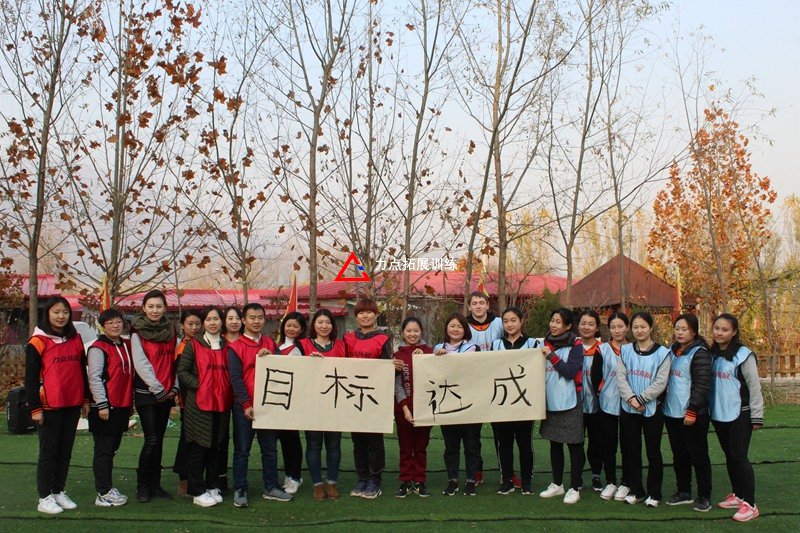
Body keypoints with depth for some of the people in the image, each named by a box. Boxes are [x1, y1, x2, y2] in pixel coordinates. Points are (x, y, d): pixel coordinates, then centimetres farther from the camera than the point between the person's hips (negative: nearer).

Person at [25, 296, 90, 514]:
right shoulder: (38, 342, -6)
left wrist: (85, 400, 13)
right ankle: (44, 498, 11)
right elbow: (31, 378, -6)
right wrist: (35, 408, -9)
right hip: (49, 407, -5)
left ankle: (59, 492, 22)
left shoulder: (75, 339, 10)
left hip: (72, 406, 5)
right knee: (48, 451, 2)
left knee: (65, 451, 11)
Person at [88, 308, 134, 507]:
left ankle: (108, 488, 24)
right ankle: (103, 494, 4)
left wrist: (131, 402, 19)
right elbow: (94, 377, -15)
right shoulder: (98, 348, -9)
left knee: (112, 449, 15)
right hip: (105, 408, -7)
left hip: (123, 406, 7)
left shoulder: (127, 345, 13)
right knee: (103, 450, -1)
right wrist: (102, 404, -19)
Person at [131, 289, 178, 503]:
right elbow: (141, 364, -9)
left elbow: (175, 361, 10)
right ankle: (142, 485, 4)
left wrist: (174, 387, -2)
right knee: (151, 439, -8)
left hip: (166, 394, 4)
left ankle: (154, 484, 16)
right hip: (146, 393, -4)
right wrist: (157, 389, -13)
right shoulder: (138, 333, -3)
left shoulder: (170, 331, 10)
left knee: (158, 439, 8)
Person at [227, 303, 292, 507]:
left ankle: (271, 488, 19)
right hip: (244, 407, -4)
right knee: (242, 450, 4)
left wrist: (270, 357, -14)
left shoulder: (270, 344, 10)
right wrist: (246, 404, -14)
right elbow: (235, 378, -7)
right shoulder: (236, 347, -2)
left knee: (270, 448, 10)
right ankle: (239, 490, 12)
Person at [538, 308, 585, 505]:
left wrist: (551, 355, -18)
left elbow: (570, 372, -18)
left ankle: (575, 487, 11)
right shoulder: (546, 344, 9)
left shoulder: (575, 346, -7)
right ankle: (557, 484, 26)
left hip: (569, 404, -6)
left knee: (574, 445, 2)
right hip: (550, 402, 6)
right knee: (555, 444, 14)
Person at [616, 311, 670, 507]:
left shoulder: (662, 353, -3)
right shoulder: (625, 351, 6)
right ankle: (636, 491, 22)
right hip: (628, 409, 3)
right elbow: (621, 377, -1)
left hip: (652, 409, -3)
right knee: (631, 451, 10)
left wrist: (640, 399, -14)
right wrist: (631, 398, -15)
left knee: (653, 452, 5)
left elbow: (660, 383, -10)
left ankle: (654, 493, 17)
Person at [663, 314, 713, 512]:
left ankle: (704, 496, 14)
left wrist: (692, 411, -19)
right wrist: (663, 404, 13)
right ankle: (684, 492, 27)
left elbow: (702, 385, -16)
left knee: (698, 456, 3)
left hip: (693, 415, -7)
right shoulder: (672, 351, 11)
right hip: (672, 413, 7)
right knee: (679, 456, 15)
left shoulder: (699, 353, -10)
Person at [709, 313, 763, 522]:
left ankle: (749, 504, 4)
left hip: (739, 415, -6)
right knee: (729, 456, 14)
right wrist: (710, 409, 9)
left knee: (739, 457, -4)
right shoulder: (712, 354, 8)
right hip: (719, 414, 6)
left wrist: (757, 416, -10)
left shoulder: (743, 355, -11)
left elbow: (754, 387, -10)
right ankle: (737, 495, 27)